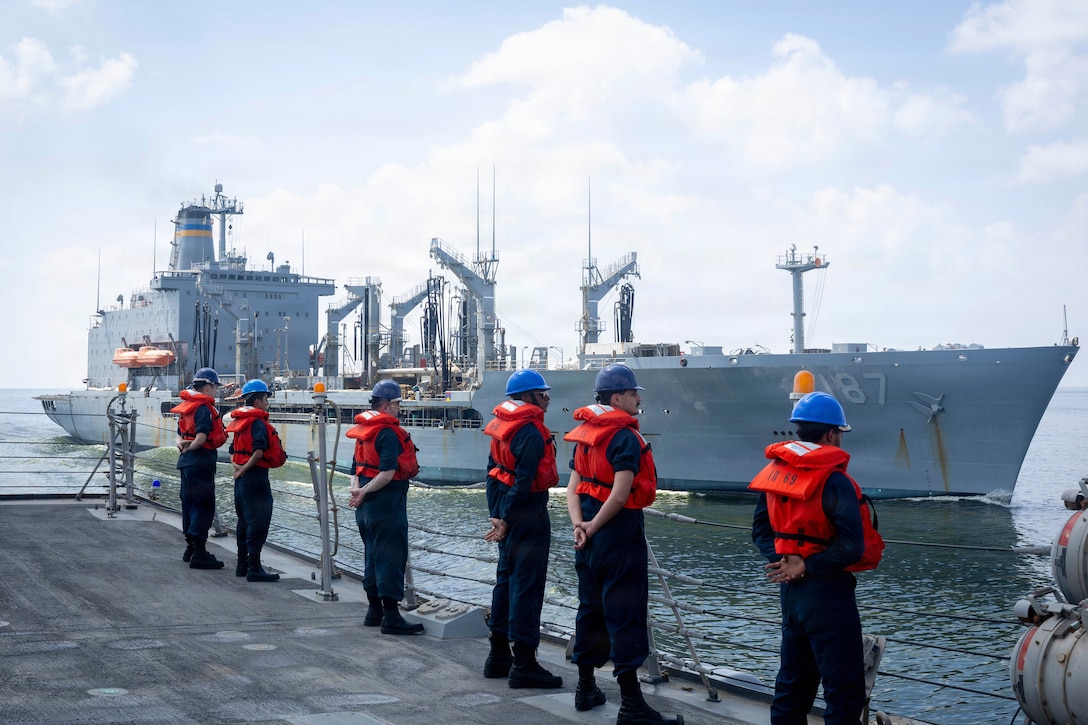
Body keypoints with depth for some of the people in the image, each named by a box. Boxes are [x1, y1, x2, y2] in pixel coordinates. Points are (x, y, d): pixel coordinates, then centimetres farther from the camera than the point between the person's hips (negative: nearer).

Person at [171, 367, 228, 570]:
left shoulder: (186, 406, 16)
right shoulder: (204, 408, -14)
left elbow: (180, 436, 17)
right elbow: (201, 439, -21)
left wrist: (182, 445, -3)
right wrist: (188, 448, -4)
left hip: (186, 462, 10)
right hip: (201, 462, -10)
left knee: (190, 504, 17)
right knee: (204, 507, -7)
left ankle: (191, 547, 26)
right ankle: (199, 553, -9)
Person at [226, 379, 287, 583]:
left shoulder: (240, 421, 15)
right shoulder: (258, 422, -14)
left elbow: (233, 450, 18)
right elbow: (259, 451, -24)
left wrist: (239, 466, 5)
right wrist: (245, 469, -13)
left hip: (242, 477, 10)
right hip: (255, 476, -10)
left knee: (244, 521, 17)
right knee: (258, 523, -6)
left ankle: (242, 565, 24)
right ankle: (254, 568, -5)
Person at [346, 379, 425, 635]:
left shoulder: (364, 430, 13)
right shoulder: (388, 432, -16)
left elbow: (356, 467, 15)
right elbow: (388, 472, -25)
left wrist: (358, 489, 0)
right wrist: (364, 492, -20)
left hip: (367, 506, 10)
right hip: (387, 503, -10)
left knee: (372, 555, 17)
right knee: (392, 557, -6)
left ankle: (374, 610, 24)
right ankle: (391, 616, -6)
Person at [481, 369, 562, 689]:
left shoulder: (502, 424, 12)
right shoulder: (531, 431, -17)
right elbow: (524, 480, -21)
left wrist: (496, 512, 16)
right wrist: (507, 519, -16)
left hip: (505, 511, 10)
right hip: (528, 515, -10)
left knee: (506, 578, 17)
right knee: (527, 585, -6)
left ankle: (498, 656, 26)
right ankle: (524, 665, -3)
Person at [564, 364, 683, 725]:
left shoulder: (586, 434, 10)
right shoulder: (626, 437, -15)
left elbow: (573, 488, 7)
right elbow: (620, 496, -20)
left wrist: (580, 525, -4)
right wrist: (594, 527, -9)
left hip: (590, 538, 8)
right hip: (619, 535, -8)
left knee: (591, 608, 17)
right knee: (626, 617, -5)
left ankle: (586, 688, 26)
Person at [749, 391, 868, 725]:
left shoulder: (775, 472, 5)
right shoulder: (833, 480, -18)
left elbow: (760, 528, 10)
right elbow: (851, 546, -24)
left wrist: (781, 559, -4)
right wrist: (807, 567, -15)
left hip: (790, 589, 8)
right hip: (827, 593, -8)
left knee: (793, 680, 19)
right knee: (844, 691, -1)